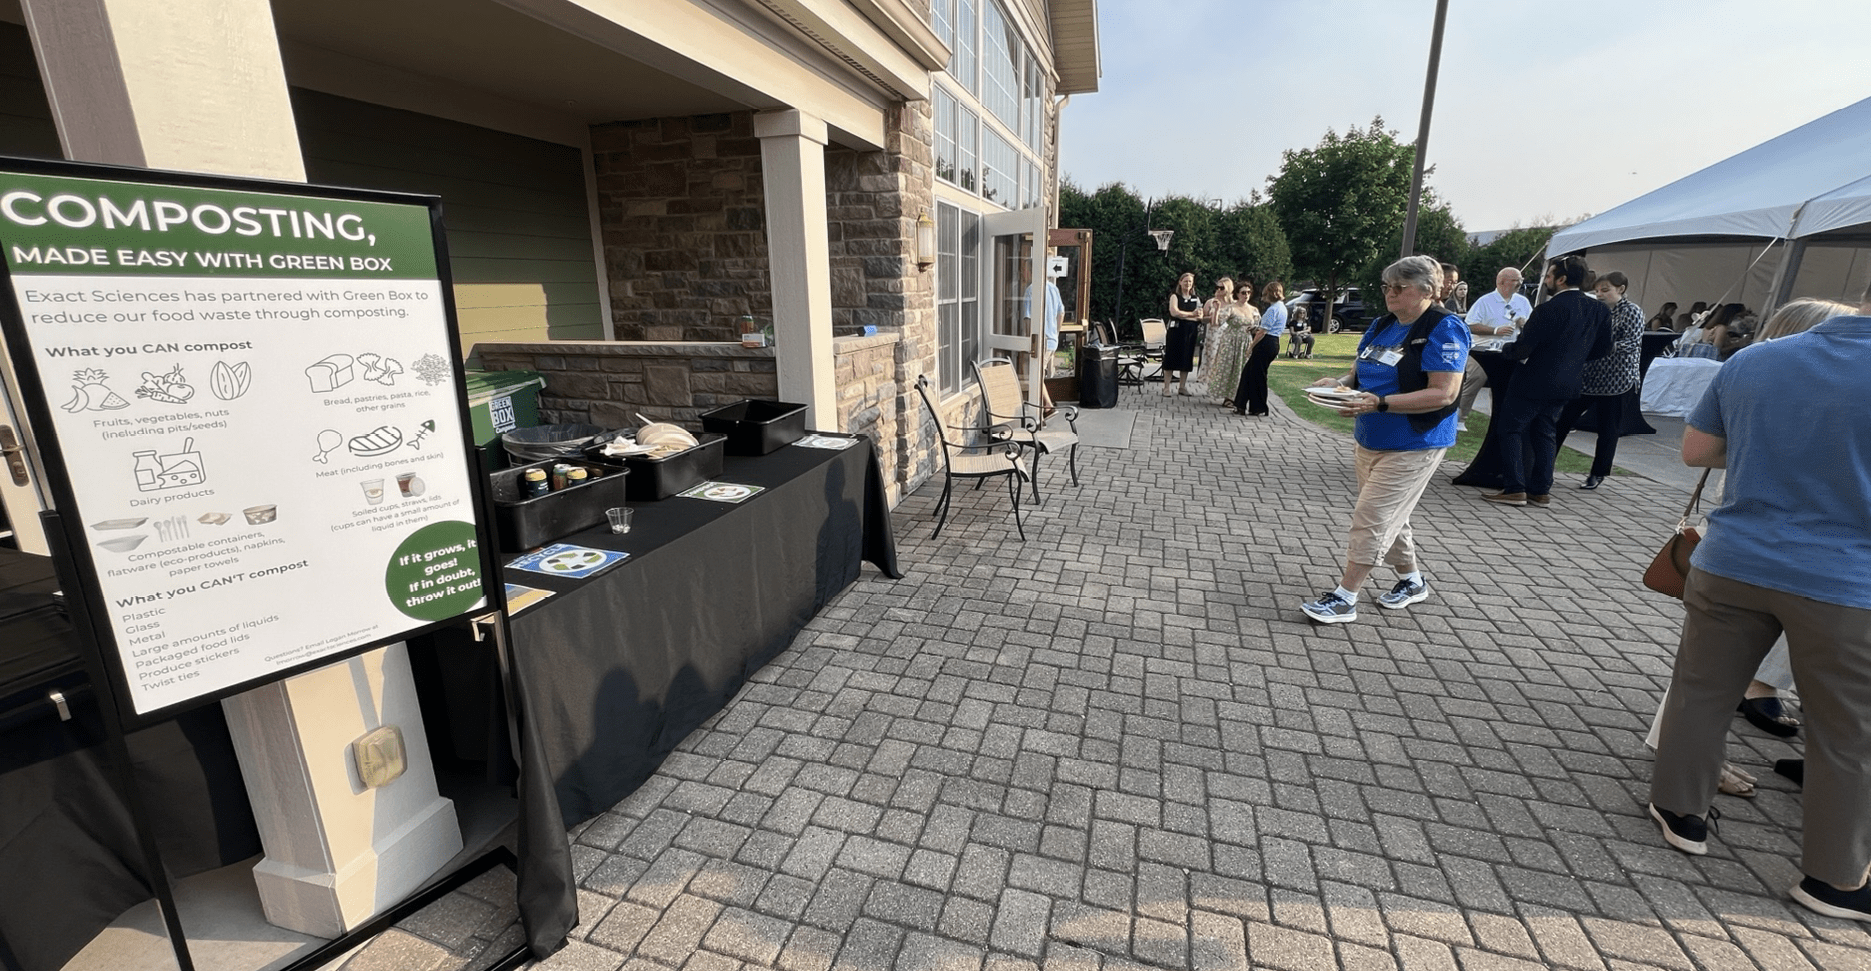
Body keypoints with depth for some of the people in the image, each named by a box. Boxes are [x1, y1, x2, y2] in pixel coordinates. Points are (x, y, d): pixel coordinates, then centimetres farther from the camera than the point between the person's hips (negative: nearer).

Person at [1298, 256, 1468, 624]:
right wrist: (1340, 383, -6)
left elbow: (1443, 394, -22)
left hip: (1412, 445, -8)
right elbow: (1361, 371, 17)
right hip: (1371, 439, 8)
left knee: (1370, 520, -8)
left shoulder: (1443, 329, -15)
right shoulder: (1382, 325, 8)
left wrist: (1379, 403, -31)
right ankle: (1412, 581, 38)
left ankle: (1344, 599, 0)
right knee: (1388, 516, 18)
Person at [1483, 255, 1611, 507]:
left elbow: (1521, 349, -19)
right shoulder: (1599, 310, 5)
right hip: (1568, 383, 8)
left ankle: (1515, 489, -2)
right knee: (1545, 433, 16)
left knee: (1510, 429, 2)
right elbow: (1602, 349, 11)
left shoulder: (1548, 310, -19)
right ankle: (1541, 490, 17)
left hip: (1535, 382, -7)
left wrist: (1507, 348, 2)